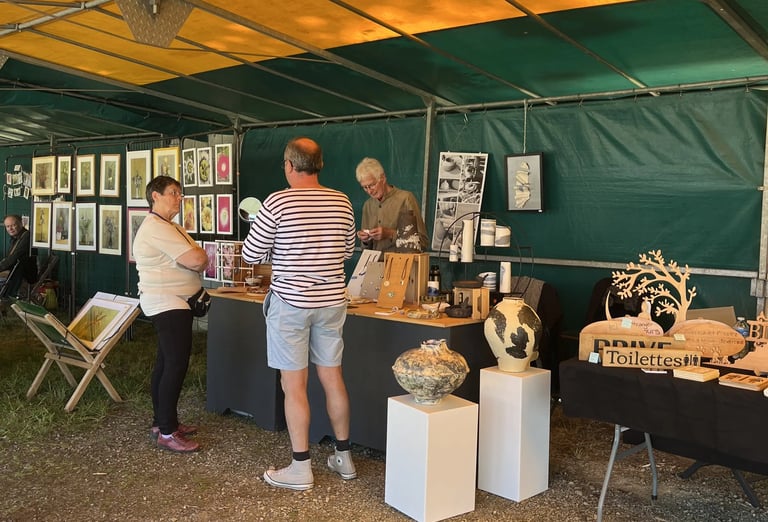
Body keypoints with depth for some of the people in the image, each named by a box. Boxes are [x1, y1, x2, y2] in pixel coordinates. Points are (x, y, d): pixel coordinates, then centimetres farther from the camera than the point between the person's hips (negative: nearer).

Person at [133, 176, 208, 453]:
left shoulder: (170, 227, 18)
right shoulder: (157, 228, -17)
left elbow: (199, 259, 14)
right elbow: (198, 260, -24)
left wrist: (193, 258, -6)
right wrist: (196, 256, -3)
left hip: (172, 305, 11)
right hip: (167, 304, -11)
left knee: (165, 363, 15)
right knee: (176, 365, -11)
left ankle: (162, 422, 24)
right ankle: (167, 433, -6)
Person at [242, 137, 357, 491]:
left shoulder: (277, 202, -12)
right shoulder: (342, 202, 2)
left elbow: (251, 255, -4)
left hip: (290, 302, -5)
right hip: (331, 302, 5)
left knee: (294, 385, 4)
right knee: (333, 378, 15)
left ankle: (301, 469, 12)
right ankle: (344, 457, 28)